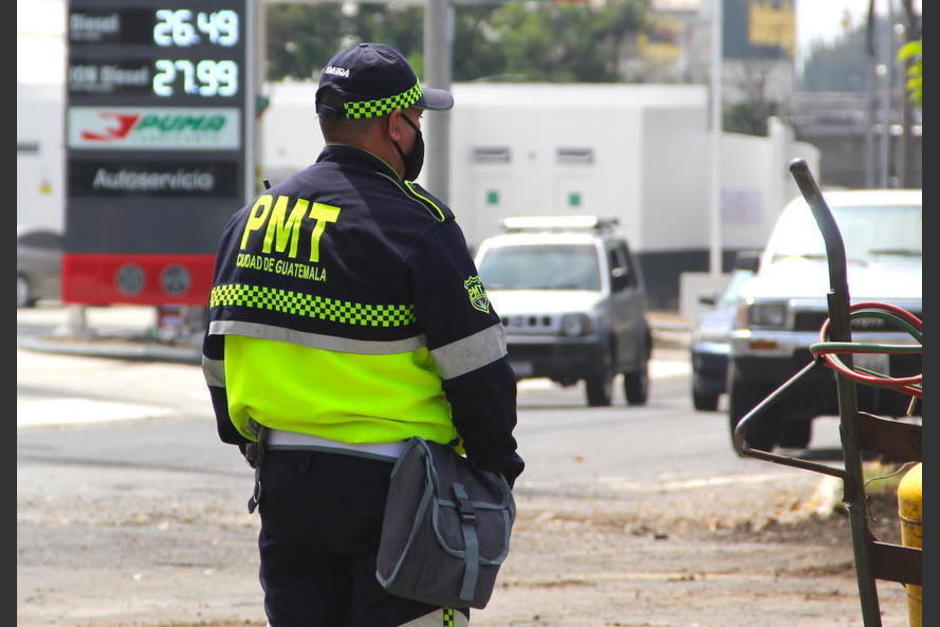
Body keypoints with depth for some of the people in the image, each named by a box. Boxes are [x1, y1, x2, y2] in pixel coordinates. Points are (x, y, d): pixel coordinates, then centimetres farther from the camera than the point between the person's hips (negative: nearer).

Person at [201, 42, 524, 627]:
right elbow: (477, 364, -10)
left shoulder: (254, 217, 10)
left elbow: (221, 352, 16)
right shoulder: (416, 222, -10)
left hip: (283, 487, 6)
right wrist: (496, 464, 1)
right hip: (391, 490, -6)